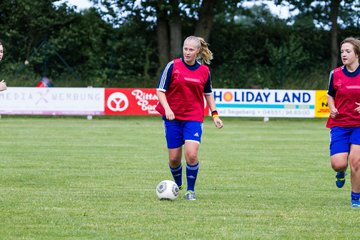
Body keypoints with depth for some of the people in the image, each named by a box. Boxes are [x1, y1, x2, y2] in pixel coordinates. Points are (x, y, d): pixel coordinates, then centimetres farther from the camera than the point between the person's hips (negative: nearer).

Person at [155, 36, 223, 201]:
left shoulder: (204, 70, 4)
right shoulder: (173, 66, -4)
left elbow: (208, 93, 18)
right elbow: (160, 90, -5)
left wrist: (214, 114, 10)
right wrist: (167, 108, -20)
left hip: (194, 118, 1)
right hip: (173, 118, 0)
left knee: (191, 155, -17)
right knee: (174, 159, 2)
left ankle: (190, 190, 1)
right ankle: (177, 185, 30)